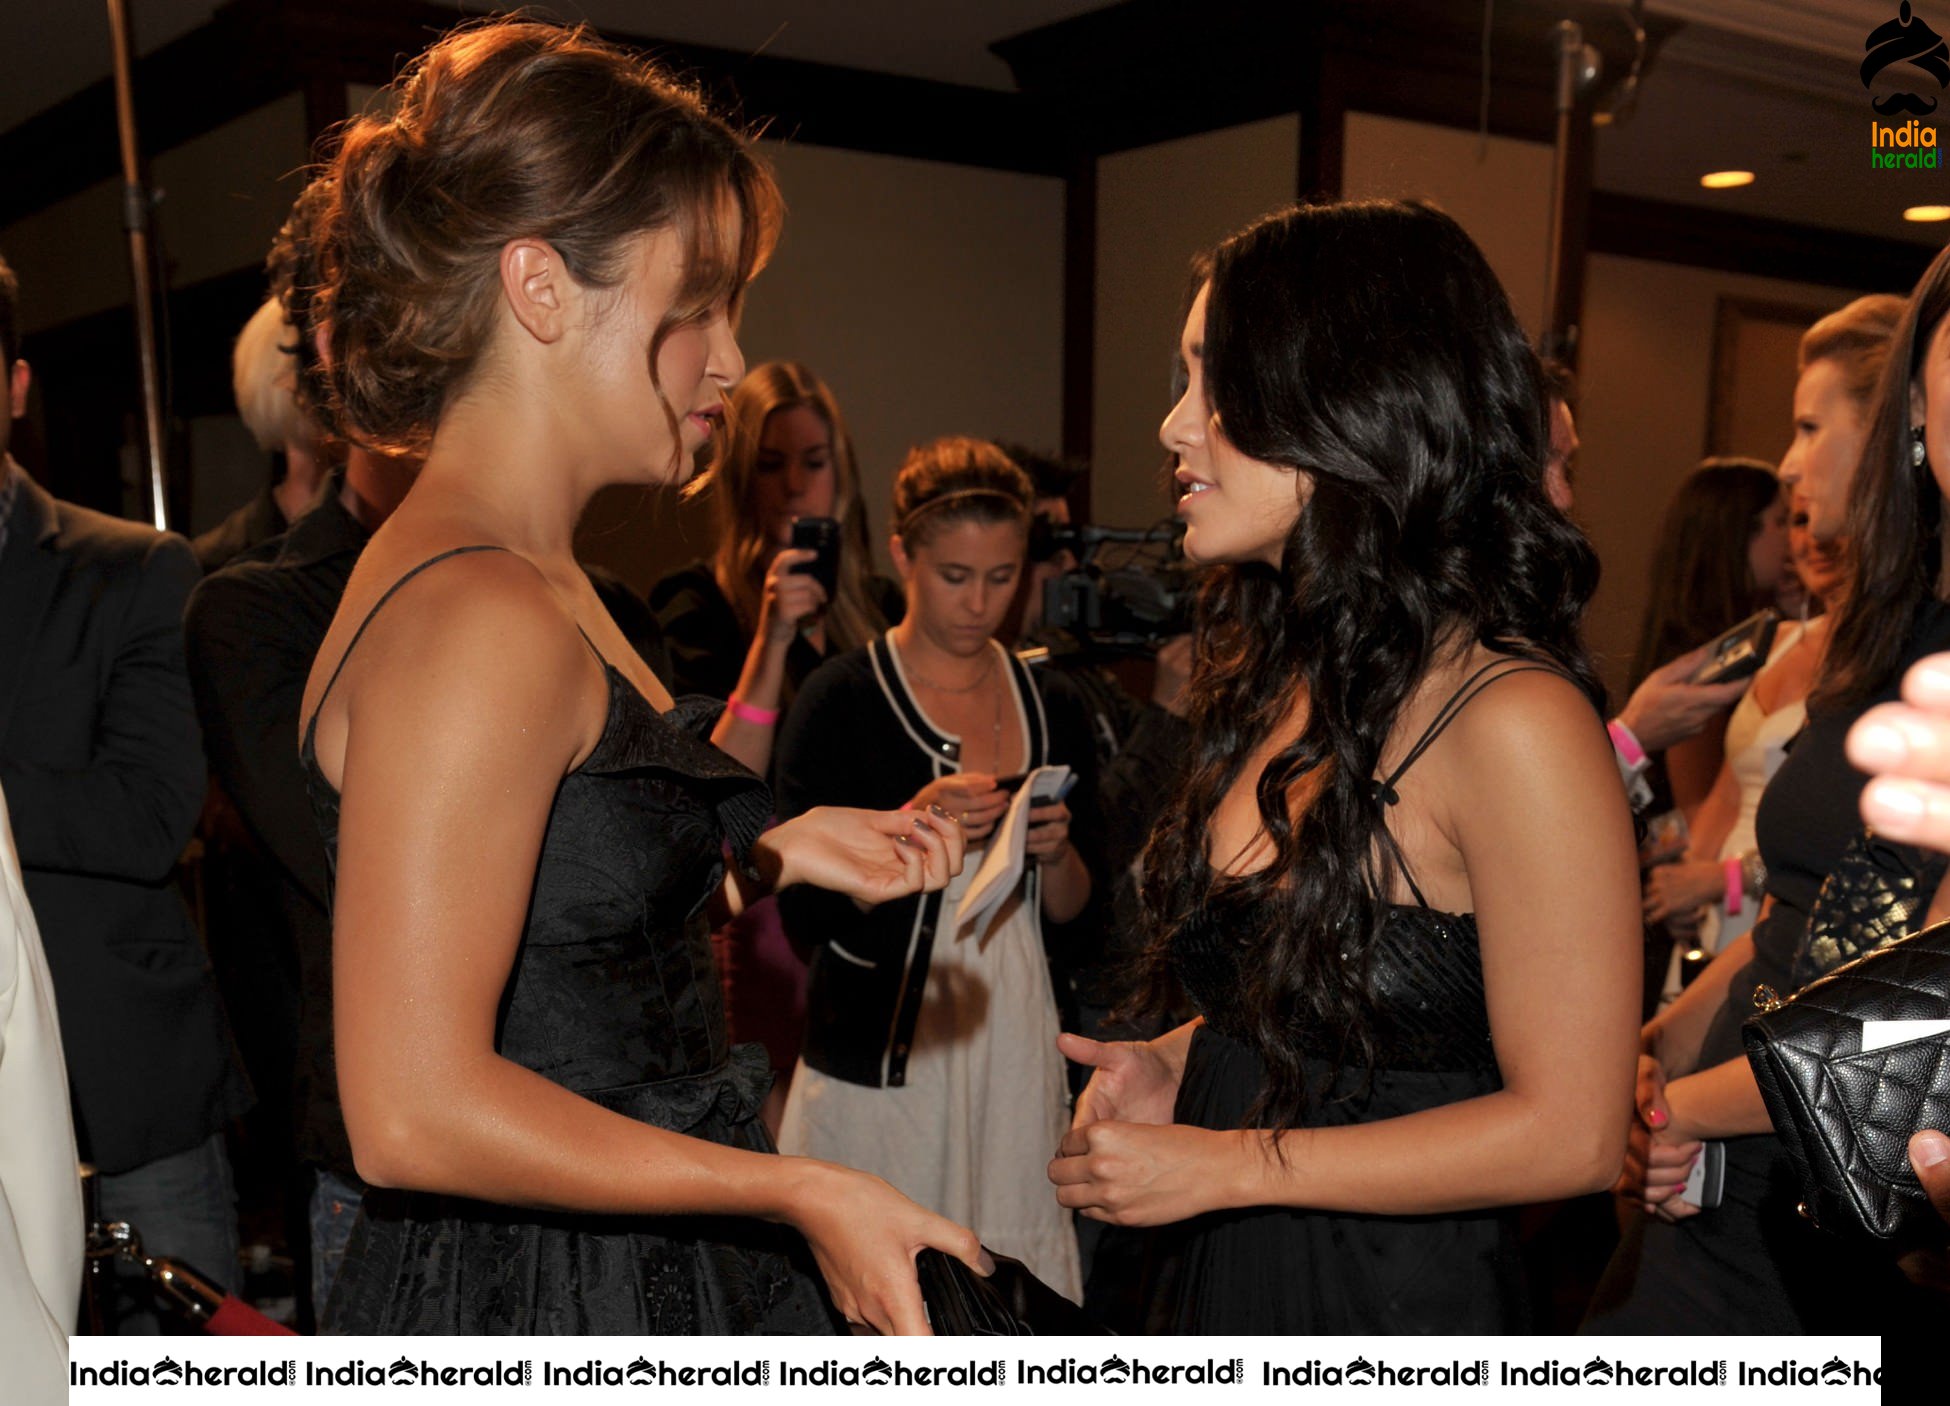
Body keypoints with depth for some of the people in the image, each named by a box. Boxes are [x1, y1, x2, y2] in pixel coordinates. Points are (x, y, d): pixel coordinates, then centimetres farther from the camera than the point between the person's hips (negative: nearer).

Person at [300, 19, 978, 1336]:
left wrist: (775, 854, 5)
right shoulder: (478, 621, -24)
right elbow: (416, 1111, -26)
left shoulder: (533, 584, 8)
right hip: (542, 1301, -9)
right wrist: (806, 1192, -20)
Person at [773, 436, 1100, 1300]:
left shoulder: (1050, 707, 7)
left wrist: (1055, 848, -8)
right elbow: (804, 913, -10)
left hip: (1016, 1050, 4)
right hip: (878, 1061, -4)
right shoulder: (842, 701, -7)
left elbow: (1073, 913, 12)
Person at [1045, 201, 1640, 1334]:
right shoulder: (1272, 670, 0)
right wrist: (1176, 1065, -5)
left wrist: (1223, 1164, -19)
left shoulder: (1513, 720, -24)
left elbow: (1570, 1132, -20)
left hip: (1397, 1292, -6)